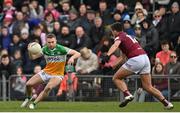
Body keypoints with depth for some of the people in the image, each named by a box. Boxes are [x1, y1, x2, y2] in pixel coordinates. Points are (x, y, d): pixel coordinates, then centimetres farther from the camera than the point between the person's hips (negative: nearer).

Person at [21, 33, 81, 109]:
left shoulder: (61, 49, -18)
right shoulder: (45, 49, -5)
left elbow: (78, 54, -18)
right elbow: (33, 57, -1)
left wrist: (72, 58, -40)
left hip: (57, 75, -4)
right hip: (46, 72, 4)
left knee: (48, 87, -34)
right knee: (28, 84, -4)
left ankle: (34, 103, -21)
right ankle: (28, 98, 28)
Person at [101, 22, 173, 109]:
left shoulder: (119, 37, 4)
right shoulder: (128, 36, 29)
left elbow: (115, 45, -21)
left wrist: (107, 55, -36)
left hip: (136, 59, -8)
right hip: (145, 57, 8)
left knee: (116, 78, 4)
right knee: (148, 87, 12)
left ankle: (127, 95, -17)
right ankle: (166, 103, 5)